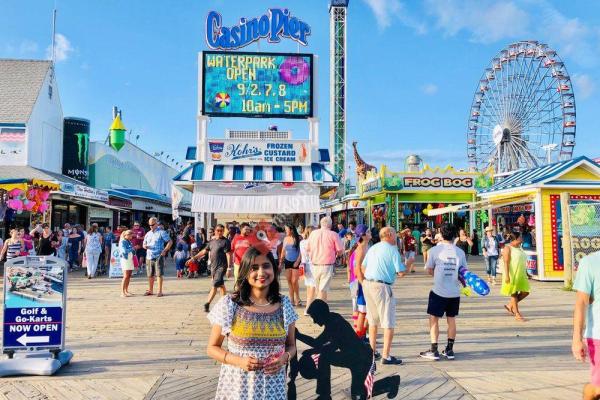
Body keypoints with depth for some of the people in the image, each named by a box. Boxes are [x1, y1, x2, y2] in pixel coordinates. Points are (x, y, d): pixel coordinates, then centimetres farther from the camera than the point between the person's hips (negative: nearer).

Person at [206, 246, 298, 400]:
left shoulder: (284, 305, -2)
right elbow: (212, 348, -1)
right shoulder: (228, 305, -9)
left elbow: (291, 345, 9)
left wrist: (284, 358, -11)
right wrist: (238, 361, -16)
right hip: (237, 387, -2)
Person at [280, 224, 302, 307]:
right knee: (289, 281, 5)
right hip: (287, 262, 5)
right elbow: (283, 251, 15)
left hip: (296, 262, -5)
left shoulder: (298, 238, -7)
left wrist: (298, 261, -14)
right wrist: (280, 262, 12)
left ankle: (297, 299, 10)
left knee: (294, 281, -7)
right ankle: (291, 300, 13)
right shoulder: (285, 239, 9)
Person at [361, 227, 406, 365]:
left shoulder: (372, 248, 13)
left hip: (367, 284, 8)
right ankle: (386, 356, 0)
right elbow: (401, 272, -9)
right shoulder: (392, 250, -8)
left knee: (373, 320, 19)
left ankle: (372, 351, 27)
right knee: (388, 323, 0)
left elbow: (363, 265, 17)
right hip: (381, 286, -8)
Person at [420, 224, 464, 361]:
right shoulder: (460, 251, 0)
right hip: (455, 292, 4)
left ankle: (434, 351, 6)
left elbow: (429, 270, -2)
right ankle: (449, 350, 21)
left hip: (439, 291, -4)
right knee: (451, 319, 15)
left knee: (434, 319, 5)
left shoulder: (435, 250, -9)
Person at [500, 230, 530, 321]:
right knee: (514, 293, 1)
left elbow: (523, 262, 20)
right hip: (512, 275, -8)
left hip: (521, 275, 8)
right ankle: (517, 314, 10)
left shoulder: (519, 248, 14)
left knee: (525, 292, 5)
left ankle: (510, 305, 22)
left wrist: (525, 274, 20)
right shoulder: (508, 248, -11)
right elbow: (506, 263, -17)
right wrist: (507, 276, -23)